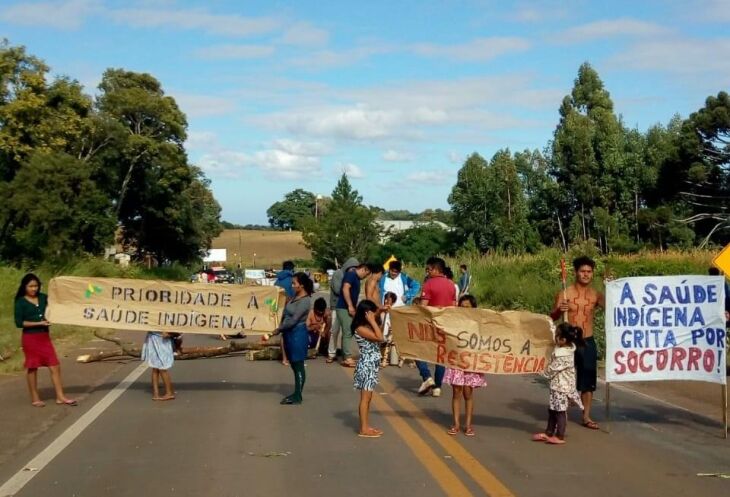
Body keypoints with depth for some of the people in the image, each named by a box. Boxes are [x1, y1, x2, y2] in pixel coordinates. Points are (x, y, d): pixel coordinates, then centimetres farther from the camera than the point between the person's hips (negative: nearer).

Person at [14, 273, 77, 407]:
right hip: (30, 338, -5)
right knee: (32, 367, 5)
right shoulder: (20, 302, -6)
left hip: (45, 337, 5)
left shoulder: (44, 298, 6)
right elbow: (19, 322, -11)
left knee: (55, 366, 1)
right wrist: (38, 323, -17)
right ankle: (35, 398, 15)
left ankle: (60, 396, 6)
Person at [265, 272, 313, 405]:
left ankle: (297, 397, 4)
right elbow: (286, 315, 17)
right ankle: (296, 394, 22)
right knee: (294, 365, 14)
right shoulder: (295, 297, 10)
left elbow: (294, 320, -21)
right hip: (290, 334, 9)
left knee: (298, 366, -2)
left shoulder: (305, 301, -18)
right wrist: (281, 330, 6)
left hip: (298, 334, -9)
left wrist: (278, 329, -13)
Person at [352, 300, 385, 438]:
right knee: (365, 398, -5)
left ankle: (366, 426, 19)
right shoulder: (361, 329, -18)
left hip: (371, 365, 10)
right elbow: (379, 337, -24)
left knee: (368, 397, 13)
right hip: (366, 365, -10)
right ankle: (364, 429, -1)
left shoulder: (367, 326, 10)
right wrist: (373, 321, -19)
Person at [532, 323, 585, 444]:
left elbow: (552, 369, -16)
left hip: (561, 385, -10)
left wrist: (545, 373, 0)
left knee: (560, 410, -1)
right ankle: (549, 432, 25)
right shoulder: (567, 348, 2)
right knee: (552, 409, 16)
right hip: (557, 384, 10)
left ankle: (560, 436, 8)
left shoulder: (564, 356, -25)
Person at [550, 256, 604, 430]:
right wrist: (559, 310, -24)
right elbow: (552, 318, -2)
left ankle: (586, 417, 16)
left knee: (588, 381, 6)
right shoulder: (564, 294, -4)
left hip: (588, 342, 3)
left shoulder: (596, 295, 3)